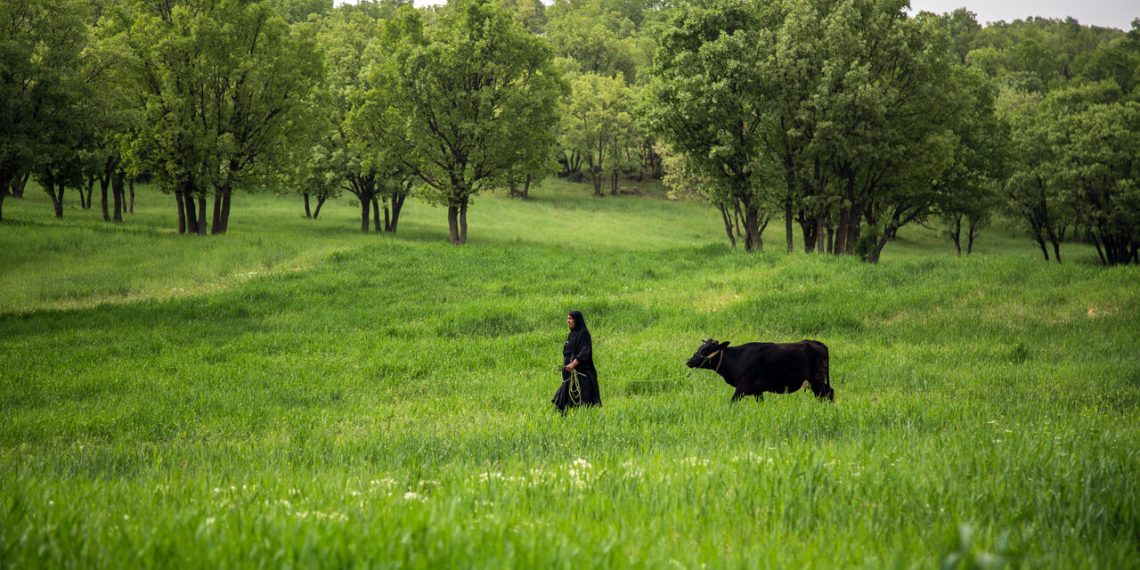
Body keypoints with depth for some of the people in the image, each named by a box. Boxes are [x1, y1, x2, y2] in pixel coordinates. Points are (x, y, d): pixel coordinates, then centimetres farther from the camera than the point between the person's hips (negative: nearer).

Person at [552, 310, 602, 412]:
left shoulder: (583, 333, -11)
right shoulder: (572, 333, 15)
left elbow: (585, 351, -21)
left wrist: (573, 363, -29)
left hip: (580, 369, -9)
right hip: (570, 371, 9)